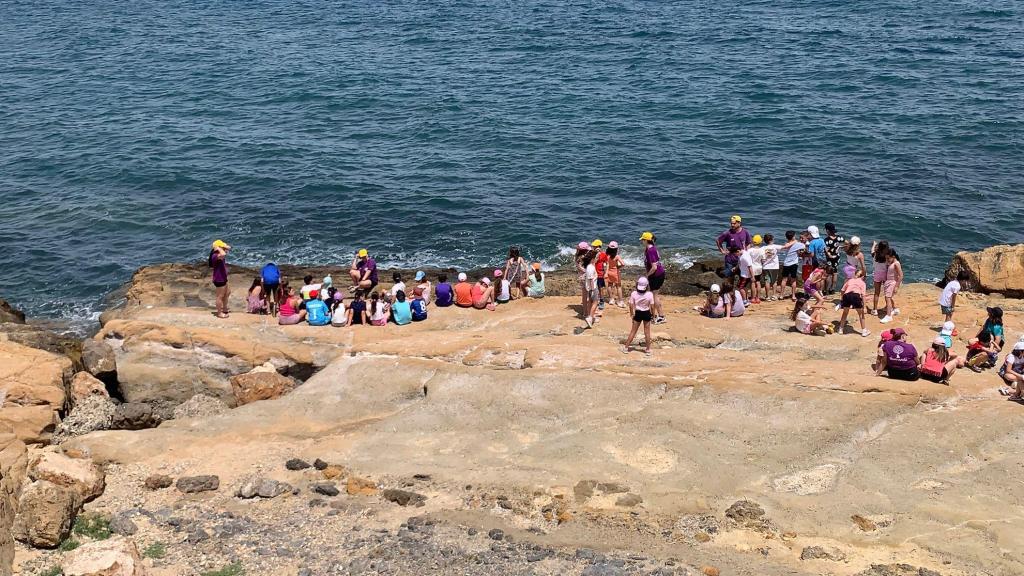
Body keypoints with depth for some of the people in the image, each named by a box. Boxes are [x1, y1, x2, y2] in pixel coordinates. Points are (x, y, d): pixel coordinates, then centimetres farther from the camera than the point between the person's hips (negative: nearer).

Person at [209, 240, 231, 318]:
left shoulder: (219, 254, 5)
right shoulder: (215, 256, -26)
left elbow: (229, 248, 16)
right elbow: (223, 254, -47)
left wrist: (226, 247, -4)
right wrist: (218, 248, -30)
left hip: (223, 278, 11)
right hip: (219, 280, -11)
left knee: (228, 292, 26)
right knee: (220, 296, 3)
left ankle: (224, 309, 41)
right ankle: (219, 313, 17)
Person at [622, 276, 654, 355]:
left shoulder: (634, 294, -14)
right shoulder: (650, 294, -16)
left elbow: (631, 305, -8)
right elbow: (652, 306, -10)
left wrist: (631, 313, 8)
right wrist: (653, 314, 6)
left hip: (638, 313, 1)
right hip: (646, 313, 0)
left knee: (633, 331, 12)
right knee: (647, 332, 11)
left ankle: (626, 347, 15)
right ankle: (648, 349, 17)